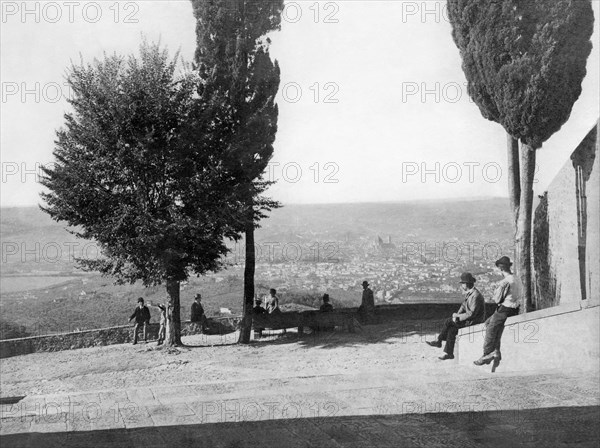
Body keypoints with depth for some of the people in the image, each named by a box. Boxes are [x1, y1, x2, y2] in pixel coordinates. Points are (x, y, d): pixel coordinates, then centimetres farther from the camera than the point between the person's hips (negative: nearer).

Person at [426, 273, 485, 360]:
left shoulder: (475, 296, -25)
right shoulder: (468, 293, 6)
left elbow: (471, 314, -26)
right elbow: (463, 306, 13)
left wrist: (457, 316, -16)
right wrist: (457, 314, -6)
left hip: (474, 321, -9)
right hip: (469, 318, 9)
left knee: (449, 322, -15)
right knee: (451, 329, -6)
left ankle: (438, 341, -1)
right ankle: (448, 353, -3)